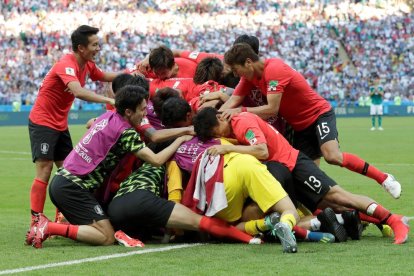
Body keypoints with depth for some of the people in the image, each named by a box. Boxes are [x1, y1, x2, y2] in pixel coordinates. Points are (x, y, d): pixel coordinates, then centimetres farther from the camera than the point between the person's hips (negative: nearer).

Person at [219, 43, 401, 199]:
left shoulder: (274, 69, -25)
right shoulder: (251, 77, 1)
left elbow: (271, 109, -31)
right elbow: (231, 103, -1)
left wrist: (241, 111, -29)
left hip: (319, 114, -9)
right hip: (300, 126, 9)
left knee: (333, 156, -27)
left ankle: (383, 178, -15)